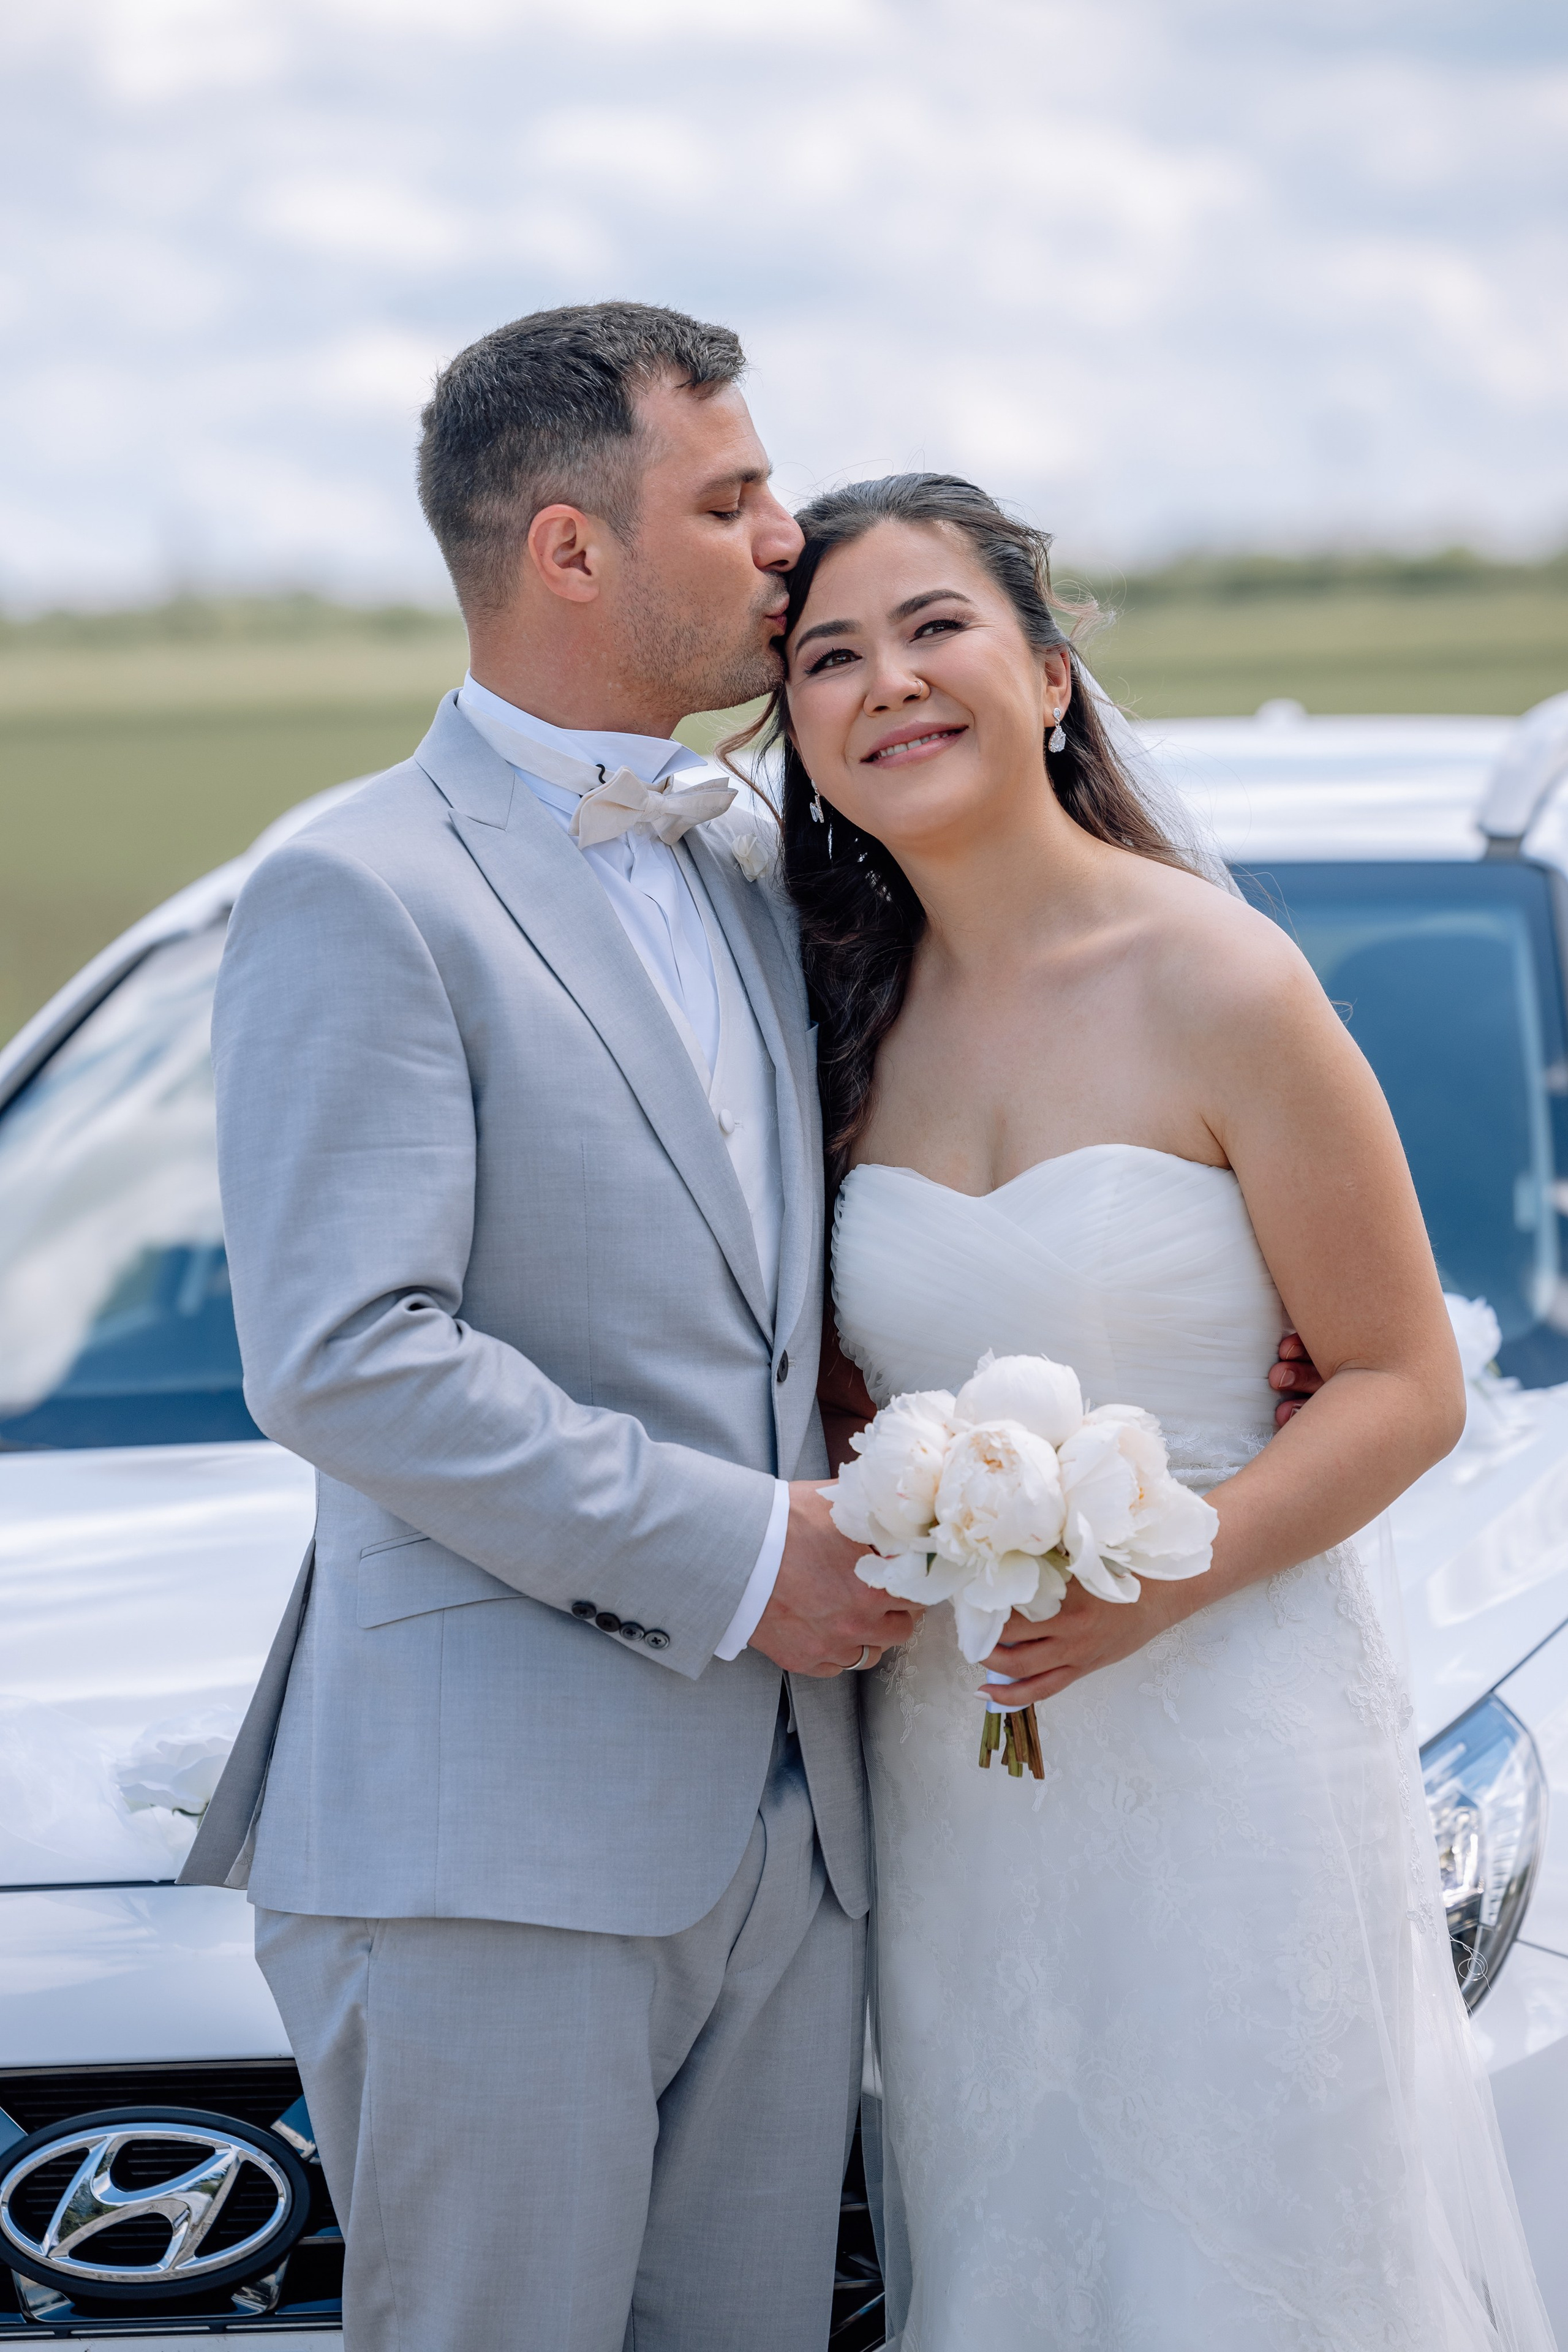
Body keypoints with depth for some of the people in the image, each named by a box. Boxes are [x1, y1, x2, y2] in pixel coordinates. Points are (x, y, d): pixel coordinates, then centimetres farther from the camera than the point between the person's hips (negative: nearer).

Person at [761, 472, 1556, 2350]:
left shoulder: (1214, 982, -10)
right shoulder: (852, 1016, 6)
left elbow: (1405, 1386, -9)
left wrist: (1164, 1577, -22)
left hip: (1226, 1751, -5)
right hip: (951, 1768, 5)